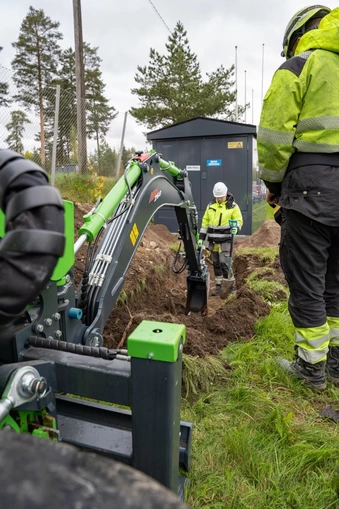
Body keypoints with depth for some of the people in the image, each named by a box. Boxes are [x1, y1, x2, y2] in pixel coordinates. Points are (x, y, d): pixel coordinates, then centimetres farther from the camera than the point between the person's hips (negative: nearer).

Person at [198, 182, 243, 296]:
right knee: (216, 264, 9)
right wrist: (201, 237, 10)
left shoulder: (233, 206, -2)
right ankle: (219, 286, 19)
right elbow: (205, 222, 13)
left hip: (225, 240, -5)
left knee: (224, 262, -11)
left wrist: (236, 227, -27)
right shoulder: (211, 205, 10)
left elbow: (239, 220, -4)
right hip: (213, 240, 5)